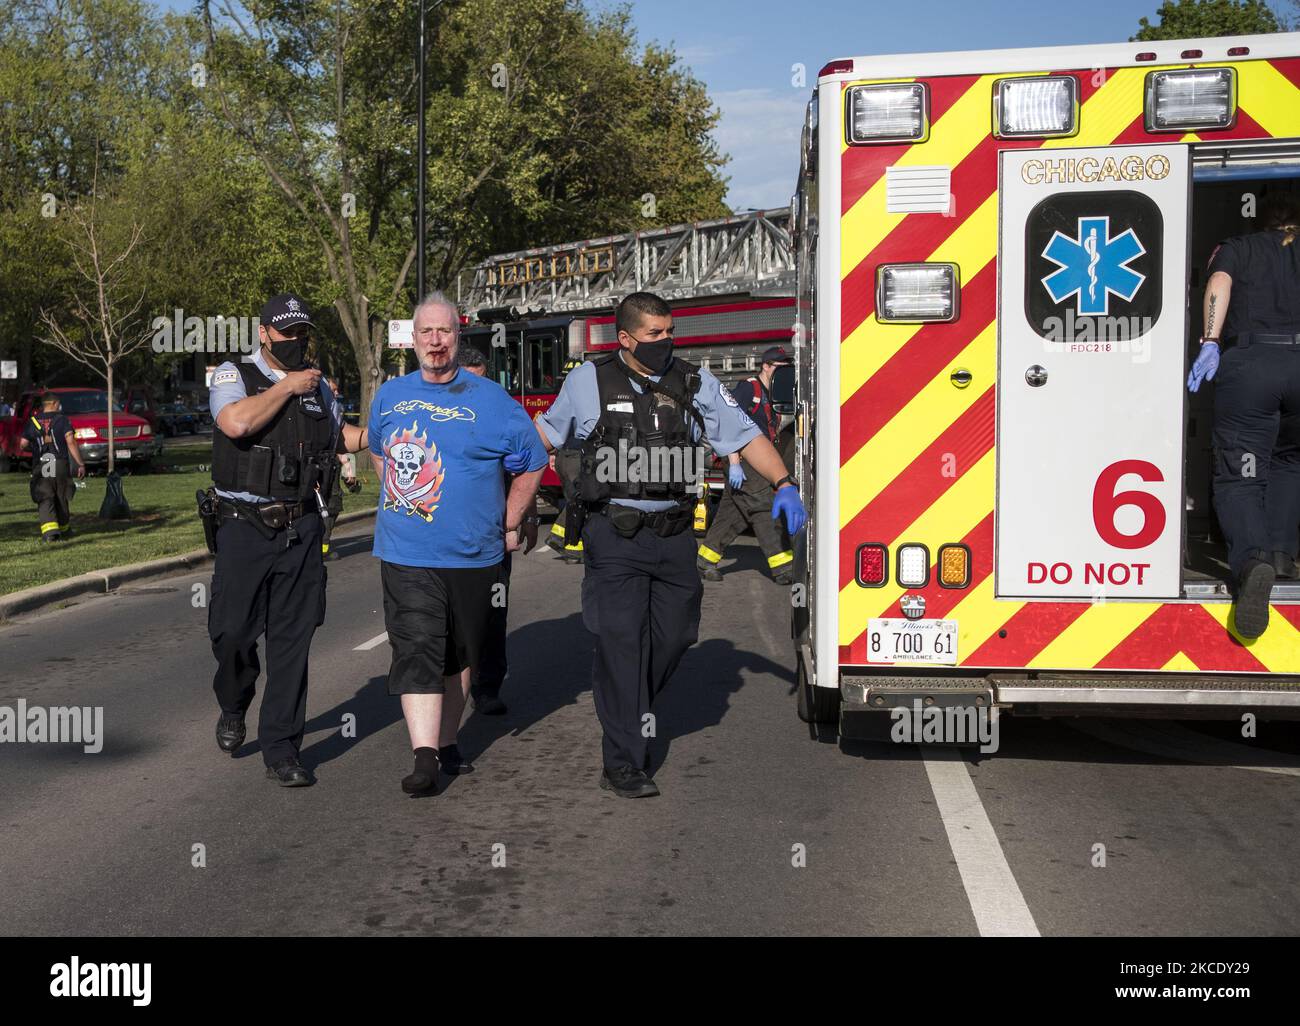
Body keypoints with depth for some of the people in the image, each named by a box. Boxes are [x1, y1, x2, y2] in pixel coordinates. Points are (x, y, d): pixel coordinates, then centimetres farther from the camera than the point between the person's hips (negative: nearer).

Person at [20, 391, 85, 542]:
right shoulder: (62, 420, 0)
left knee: (44, 500, -2)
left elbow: (23, 445, 5)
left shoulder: (32, 422, 7)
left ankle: (49, 530, -21)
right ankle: (64, 528, 31)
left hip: (40, 466, 1)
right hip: (60, 465, 0)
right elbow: (71, 442, -10)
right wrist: (80, 464, -8)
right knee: (62, 498, 15)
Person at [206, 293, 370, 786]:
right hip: (244, 526, -3)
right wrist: (289, 386, -11)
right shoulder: (234, 375, -1)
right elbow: (237, 422, -23)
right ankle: (234, 708, 31)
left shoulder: (318, 387, 14)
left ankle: (281, 751, 11)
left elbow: (341, 435, 32)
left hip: (301, 529, 4)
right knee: (232, 630, -1)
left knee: (292, 643, 3)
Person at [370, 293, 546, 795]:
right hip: (405, 554, 0)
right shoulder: (390, 395, 6)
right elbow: (378, 451, 27)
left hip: (472, 555, 0)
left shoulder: (490, 399, -3)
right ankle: (425, 757, -14)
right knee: (417, 650, -12)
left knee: (459, 654, 14)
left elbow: (532, 464, 3)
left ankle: (446, 739, 30)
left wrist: (508, 527, 2)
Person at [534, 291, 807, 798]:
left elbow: (746, 435, 4)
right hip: (614, 533, -3)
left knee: (674, 635, 10)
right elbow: (548, 430, 17)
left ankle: (631, 714, 38)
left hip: (674, 533, 3)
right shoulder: (588, 381, 2)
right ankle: (623, 764, 1)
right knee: (620, 643, -6)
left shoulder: (695, 384, 6)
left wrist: (784, 485, -8)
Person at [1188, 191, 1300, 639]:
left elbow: (1219, 282, 0)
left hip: (1249, 362, -2)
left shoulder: (1237, 248, 19)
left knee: (1238, 475, -2)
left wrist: (1210, 343, -8)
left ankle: (1253, 557, -29)